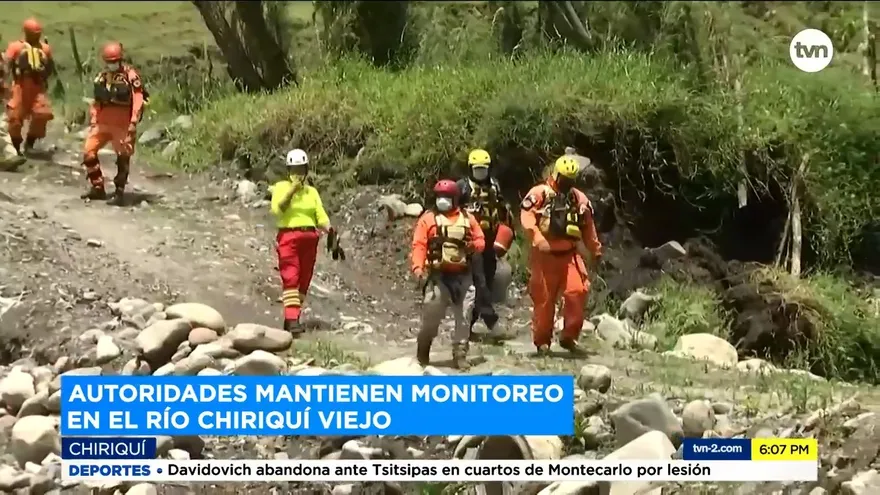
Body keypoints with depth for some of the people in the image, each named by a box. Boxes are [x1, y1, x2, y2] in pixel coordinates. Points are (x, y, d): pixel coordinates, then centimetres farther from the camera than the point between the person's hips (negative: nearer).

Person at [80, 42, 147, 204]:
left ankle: (119, 192, 10)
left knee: (123, 157, 0)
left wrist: (133, 123, -19)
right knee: (88, 152, 3)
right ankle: (97, 187, 14)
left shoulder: (130, 75, -9)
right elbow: (97, 100, 18)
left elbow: (138, 100, -14)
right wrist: (93, 120, 11)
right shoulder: (102, 76, 12)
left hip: (122, 125, -6)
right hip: (102, 123, 6)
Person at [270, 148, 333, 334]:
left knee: (304, 279, 7)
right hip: (288, 236, -5)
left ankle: (292, 318, 15)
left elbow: (321, 216, 6)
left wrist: (330, 230, -13)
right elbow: (277, 210, -11)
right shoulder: (281, 187, 5)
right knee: (291, 278, -14)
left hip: (309, 238, 5)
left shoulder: (312, 192, 15)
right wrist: (292, 190, -15)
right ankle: (292, 319, -21)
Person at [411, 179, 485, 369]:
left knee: (462, 316, 5)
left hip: (461, 275, 3)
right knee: (431, 314, -6)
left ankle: (460, 355, 13)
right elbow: (419, 245, -6)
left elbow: (481, 240, 11)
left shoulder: (467, 218, 9)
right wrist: (418, 268, -19)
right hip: (437, 275, -3)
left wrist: (473, 245, -13)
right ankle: (423, 352, 12)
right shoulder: (428, 218, 1)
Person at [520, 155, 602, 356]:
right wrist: (539, 241, -25)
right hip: (545, 255, -3)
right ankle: (542, 341, 14)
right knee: (544, 298, 2)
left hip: (570, 254, 4)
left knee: (577, 292, -11)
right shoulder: (539, 193, -3)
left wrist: (596, 251, 25)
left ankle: (569, 336, 1)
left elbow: (588, 227, 21)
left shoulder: (579, 198, 13)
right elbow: (527, 218, -15)